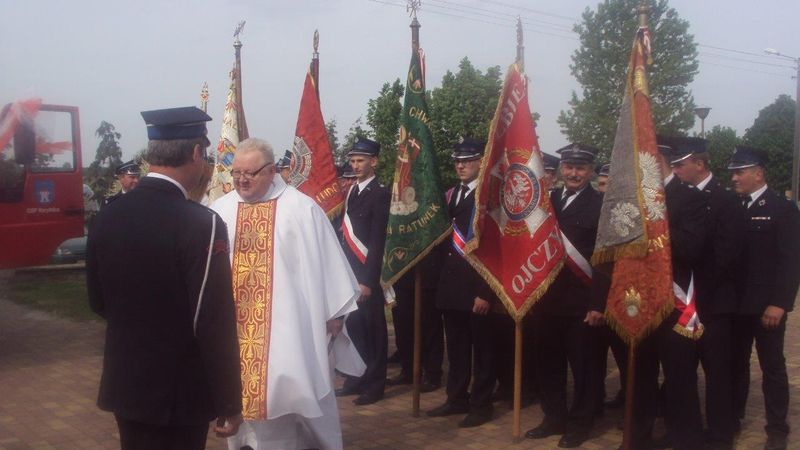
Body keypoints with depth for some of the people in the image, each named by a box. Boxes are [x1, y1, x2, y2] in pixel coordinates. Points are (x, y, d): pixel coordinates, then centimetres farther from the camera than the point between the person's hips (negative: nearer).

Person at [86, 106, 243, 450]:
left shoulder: (107, 216, -2)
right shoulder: (202, 224, -21)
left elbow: (98, 301, 10)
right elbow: (216, 325, -20)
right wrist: (230, 402, -10)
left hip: (123, 384, 6)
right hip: (179, 393, -6)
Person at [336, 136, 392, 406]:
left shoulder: (380, 194, -10)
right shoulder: (351, 191, 12)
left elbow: (377, 242, -14)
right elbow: (346, 234, 13)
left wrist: (368, 280, -17)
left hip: (366, 273, -7)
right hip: (349, 271, 7)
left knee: (372, 329, 2)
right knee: (353, 326, 14)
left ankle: (374, 385, 12)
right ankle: (356, 378, 26)